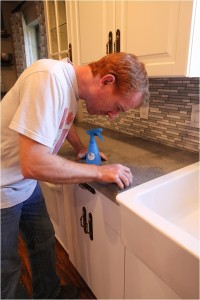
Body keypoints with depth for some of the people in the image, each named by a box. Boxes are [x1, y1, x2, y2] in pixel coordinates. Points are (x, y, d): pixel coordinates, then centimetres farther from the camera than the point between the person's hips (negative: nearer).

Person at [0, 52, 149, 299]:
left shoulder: (70, 84, -3)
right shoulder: (49, 78, -30)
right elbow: (33, 164, -35)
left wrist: (81, 149, 6)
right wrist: (99, 172, -26)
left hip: (25, 183, 8)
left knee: (44, 241, 20)